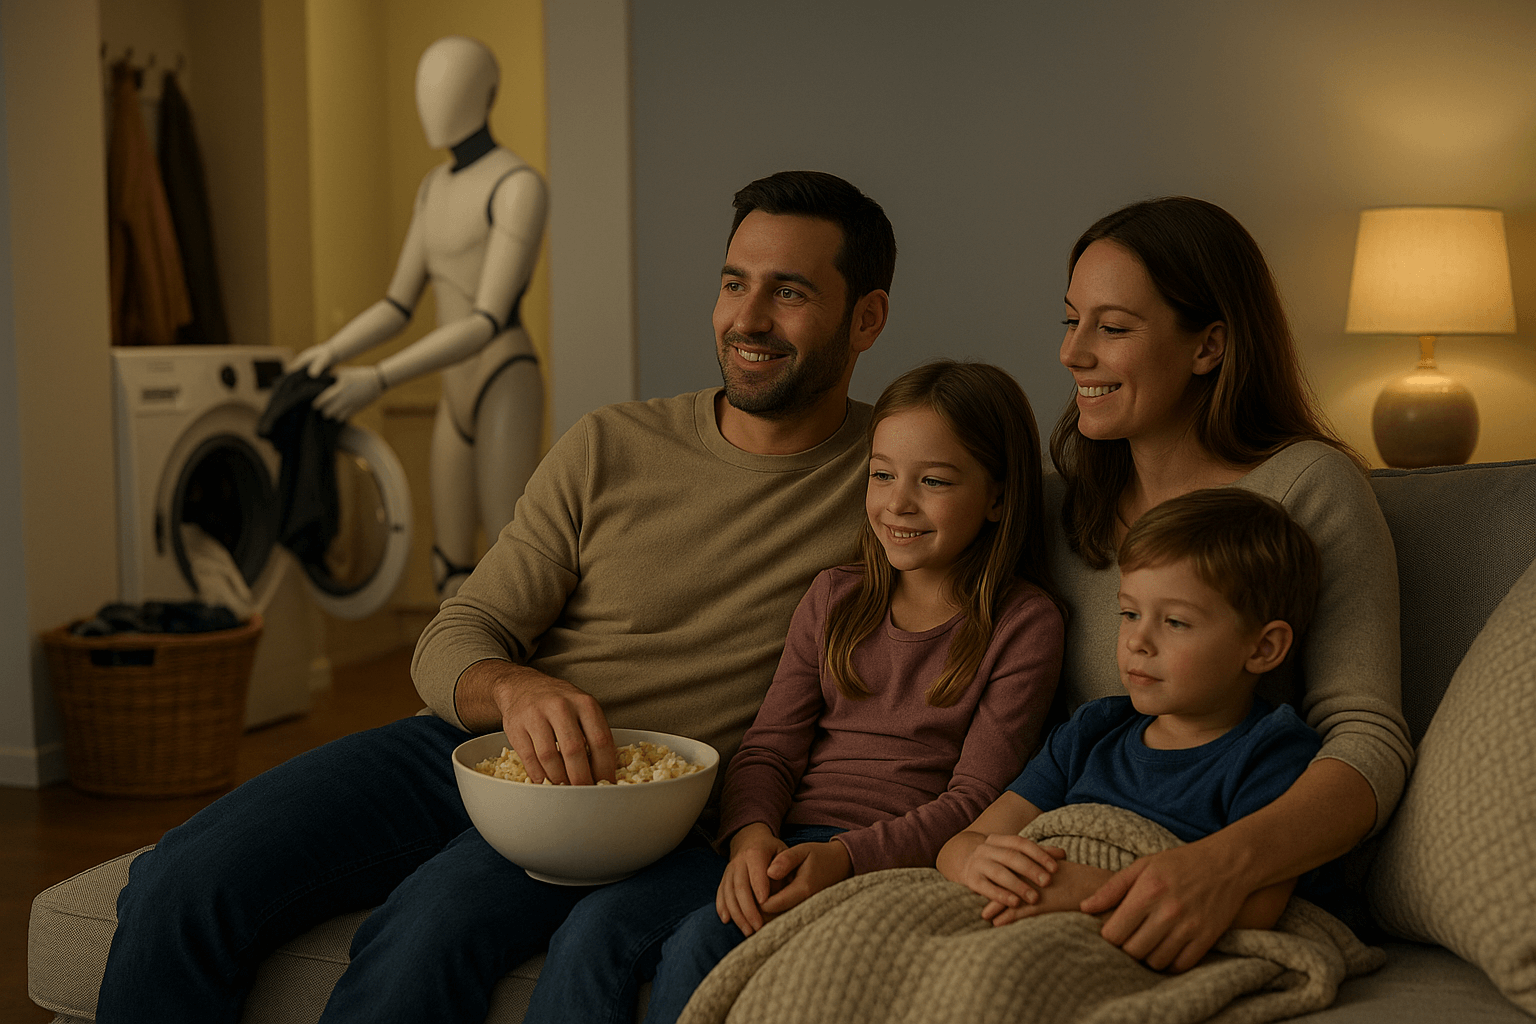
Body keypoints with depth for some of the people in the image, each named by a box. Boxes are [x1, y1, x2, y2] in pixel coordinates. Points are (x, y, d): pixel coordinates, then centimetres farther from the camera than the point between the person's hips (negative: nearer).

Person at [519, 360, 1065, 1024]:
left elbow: (975, 797, -5)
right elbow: (770, 746, 10)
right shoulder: (834, 598, 16)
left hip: (889, 863, -5)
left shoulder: (1024, 623, 1)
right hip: (775, 846, 5)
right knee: (593, 929, -20)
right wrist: (751, 835, -13)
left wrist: (844, 857, -20)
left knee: (702, 946, -30)